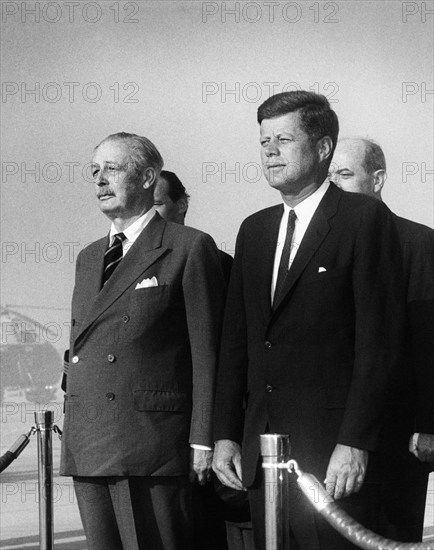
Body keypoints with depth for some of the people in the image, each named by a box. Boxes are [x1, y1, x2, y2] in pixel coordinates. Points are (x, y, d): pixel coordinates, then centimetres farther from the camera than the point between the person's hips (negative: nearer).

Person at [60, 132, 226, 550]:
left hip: (152, 444, -6)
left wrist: (203, 441, -10)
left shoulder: (190, 248, -1)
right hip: (85, 449, 6)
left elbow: (206, 352, -5)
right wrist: (70, 430, 13)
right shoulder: (88, 258, 20)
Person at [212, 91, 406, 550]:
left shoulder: (365, 219, -4)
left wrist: (355, 443, -15)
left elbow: (379, 341, -9)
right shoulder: (254, 230, 16)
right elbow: (235, 341, 16)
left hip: (334, 453, -6)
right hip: (260, 451, 6)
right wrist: (225, 435, 8)